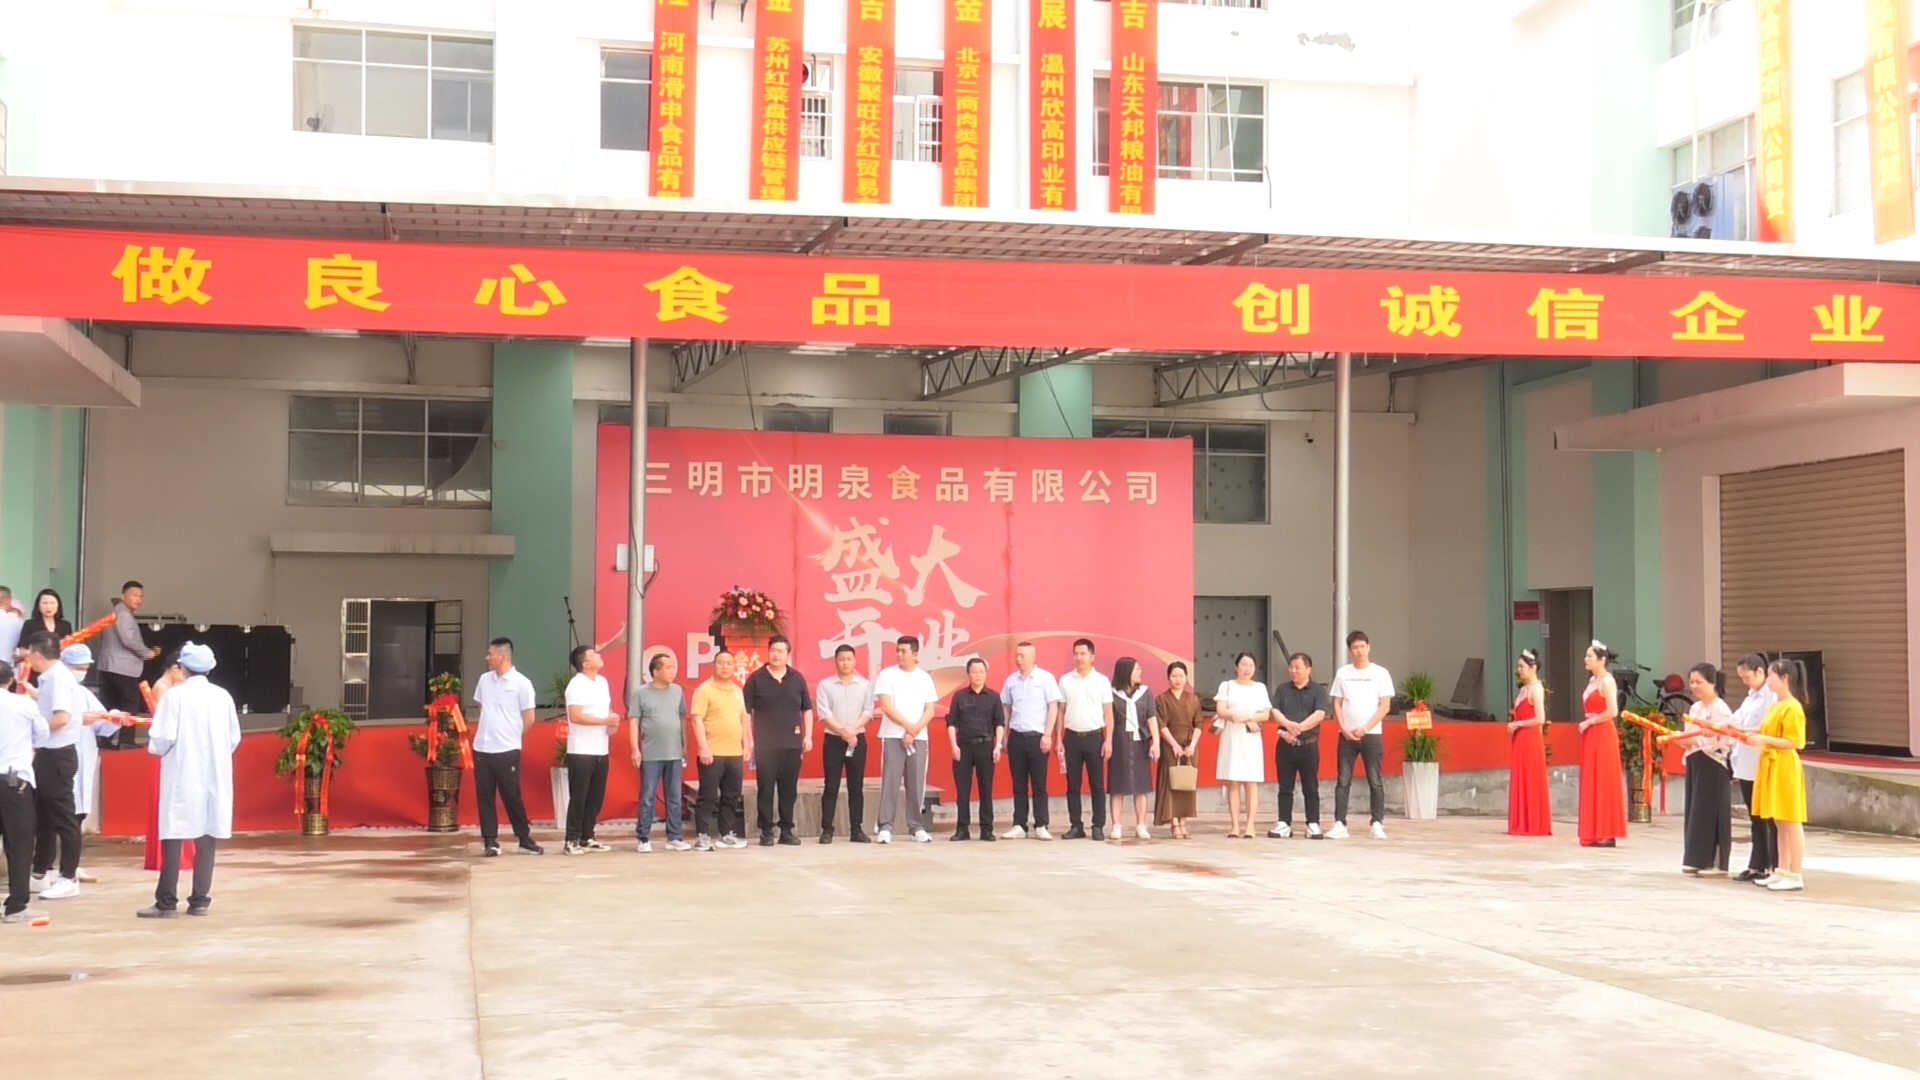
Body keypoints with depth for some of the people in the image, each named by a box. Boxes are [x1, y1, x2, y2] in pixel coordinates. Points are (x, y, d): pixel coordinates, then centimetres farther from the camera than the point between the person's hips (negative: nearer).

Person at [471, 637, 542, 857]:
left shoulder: (521, 683, -9)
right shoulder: (484, 680, 7)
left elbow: (529, 718, -4)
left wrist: (511, 736, 5)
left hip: (507, 750, -5)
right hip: (482, 748, 5)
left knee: (512, 796, 1)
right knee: (484, 797, 4)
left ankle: (525, 839, 14)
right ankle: (490, 841, 10)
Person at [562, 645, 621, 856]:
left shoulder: (602, 682, 12)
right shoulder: (576, 685, -13)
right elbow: (575, 716, -20)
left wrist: (613, 721, 1)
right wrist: (605, 721, -19)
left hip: (601, 750, 8)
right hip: (581, 751, -8)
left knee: (596, 797, 10)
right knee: (579, 797, -3)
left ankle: (587, 838, 19)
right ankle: (571, 841, 3)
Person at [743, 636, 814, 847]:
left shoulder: (797, 679, 7)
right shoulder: (756, 679, -1)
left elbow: (807, 709, 12)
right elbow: (746, 711, -1)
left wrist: (808, 736, 4)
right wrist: (748, 740, -6)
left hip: (792, 743, 2)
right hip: (765, 744, -2)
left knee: (789, 789, 6)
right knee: (765, 789, 0)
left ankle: (787, 831, 14)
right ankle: (766, 832, 6)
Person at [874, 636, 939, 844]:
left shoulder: (925, 678, 8)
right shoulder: (887, 675, 1)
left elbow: (930, 711, 3)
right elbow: (886, 706, -7)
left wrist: (914, 731, -10)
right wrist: (908, 725, -14)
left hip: (919, 738, 2)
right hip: (893, 736, -2)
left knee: (917, 783, 2)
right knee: (890, 781, -5)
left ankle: (917, 827, 8)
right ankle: (885, 827, -4)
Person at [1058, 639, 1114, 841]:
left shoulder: (1102, 681, 1)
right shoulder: (1065, 680, 5)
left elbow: (1108, 713, 2)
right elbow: (1061, 712, 7)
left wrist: (1108, 741, -6)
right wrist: (1058, 740, 2)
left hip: (1094, 737, -1)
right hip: (1072, 737, 2)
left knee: (1097, 785, 1)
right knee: (1073, 785, 4)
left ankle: (1098, 826, 6)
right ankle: (1076, 826, 10)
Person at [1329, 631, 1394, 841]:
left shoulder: (1380, 673, 1)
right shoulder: (1343, 673, 6)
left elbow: (1385, 706, -2)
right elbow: (1337, 704, 7)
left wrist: (1365, 729, -10)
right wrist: (1344, 729, -6)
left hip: (1372, 735, -2)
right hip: (1347, 735, 2)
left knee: (1376, 781, -1)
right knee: (1343, 781, 0)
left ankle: (1378, 824, 4)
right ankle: (1339, 824, 1)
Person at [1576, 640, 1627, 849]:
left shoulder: (1607, 681, -11)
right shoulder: (1592, 680, 15)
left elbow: (1612, 711, -20)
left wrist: (1590, 721, -12)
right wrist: (1587, 722, 7)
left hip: (1603, 736, -9)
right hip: (1591, 736, 9)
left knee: (1603, 782, -7)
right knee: (1592, 783, 8)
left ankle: (1607, 835, -4)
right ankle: (1595, 834, 10)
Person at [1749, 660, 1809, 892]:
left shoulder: (1792, 708, -14)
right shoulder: (1775, 706, 15)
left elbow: (1794, 742, -18)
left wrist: (1764, 739, -20)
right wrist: (1756, 737, 9)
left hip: (1785, 768, -9)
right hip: (1770, 766, 9)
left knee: (1791, 823, -5)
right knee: (1779, 823, 12)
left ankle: (1795, 876, -2)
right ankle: (1782, 871, 18)